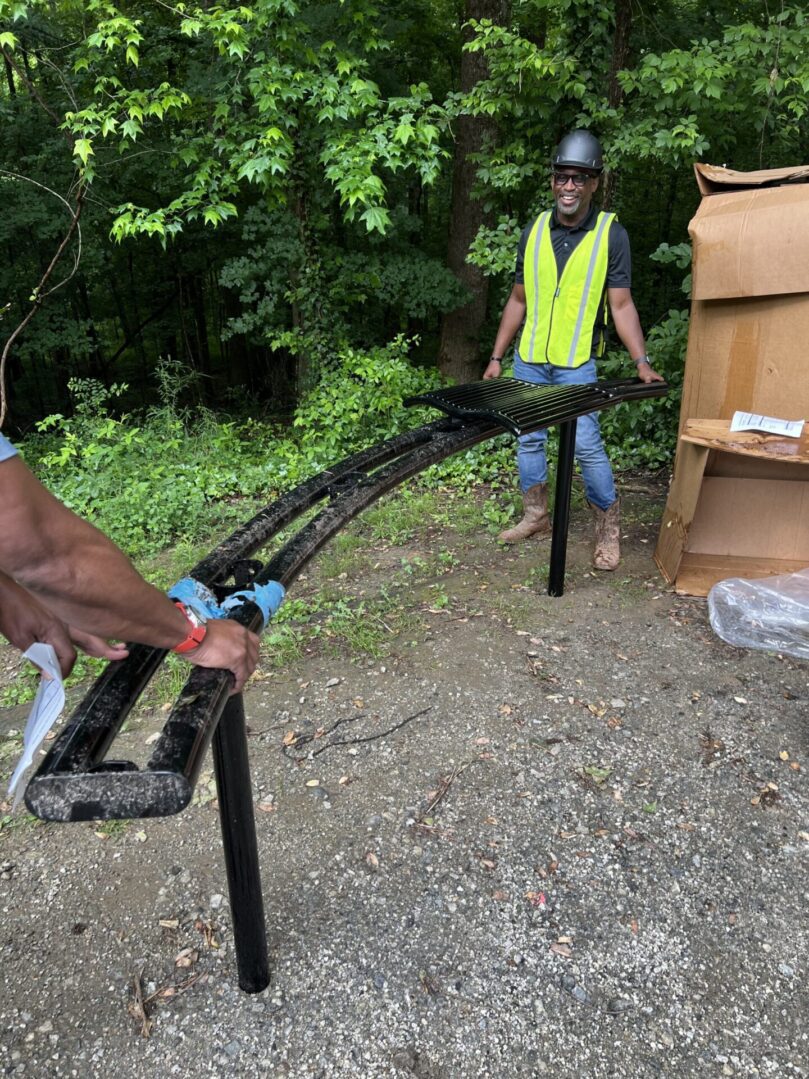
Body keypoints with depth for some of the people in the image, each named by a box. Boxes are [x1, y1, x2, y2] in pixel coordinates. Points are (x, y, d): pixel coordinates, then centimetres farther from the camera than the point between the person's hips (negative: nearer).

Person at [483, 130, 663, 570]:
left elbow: (621, 305, -6)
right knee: (529, 440, 10)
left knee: (586, 446, -7)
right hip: (529, 360, 4)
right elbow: (518, 300, 12)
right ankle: (536, 516, 27)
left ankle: (608, 530, 9)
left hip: (576, 364, -4)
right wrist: (497, 357, 10)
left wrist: (642, 362, -17)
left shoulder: (611, 234, -3)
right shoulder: (534, 231, 7)